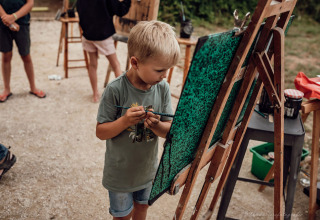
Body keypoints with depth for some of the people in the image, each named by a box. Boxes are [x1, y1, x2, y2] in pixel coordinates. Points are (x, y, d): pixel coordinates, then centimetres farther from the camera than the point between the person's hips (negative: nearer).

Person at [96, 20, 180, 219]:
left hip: (148, 169, 4)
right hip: (120, 172, -3)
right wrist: (124, 121, -35)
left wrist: (156, 125, -28)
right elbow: (101, 132, -18)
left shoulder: (163, 88, -13)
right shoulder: (115, 90, -25)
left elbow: (168, 130, -7)